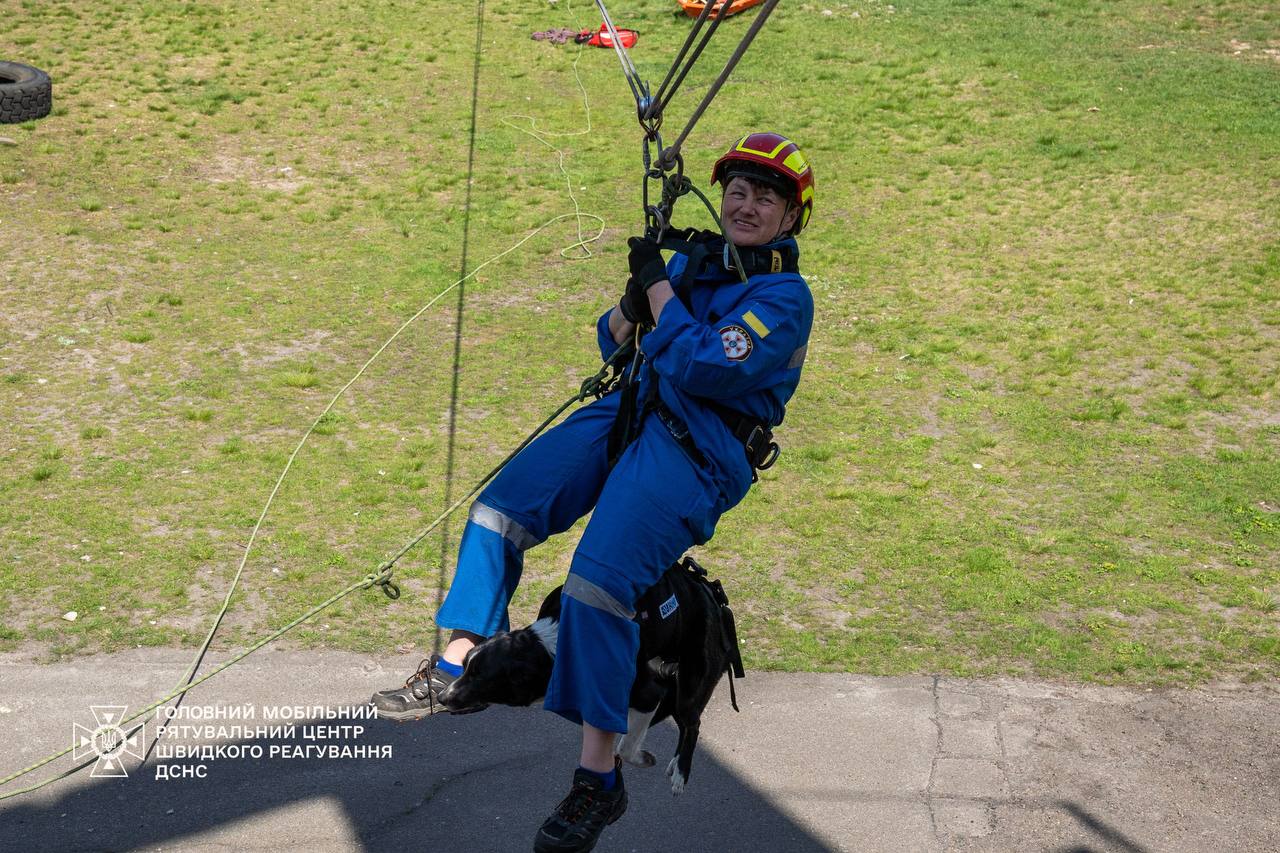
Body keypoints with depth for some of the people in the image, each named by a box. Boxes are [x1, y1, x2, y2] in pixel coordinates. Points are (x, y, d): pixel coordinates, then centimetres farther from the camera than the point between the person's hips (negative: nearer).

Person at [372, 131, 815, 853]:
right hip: (628, 413, 8)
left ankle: (599, 780, -13)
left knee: (597, 581, -24)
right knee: (499, 509, -7)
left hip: (699, 450, -7)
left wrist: (660, 287, -9)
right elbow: (613, 345, 20)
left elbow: (705, 369, -17)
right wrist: (634, 299, -2)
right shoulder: (695, 258, 19)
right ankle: (458, 666, 4)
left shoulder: (785, 297, -3)